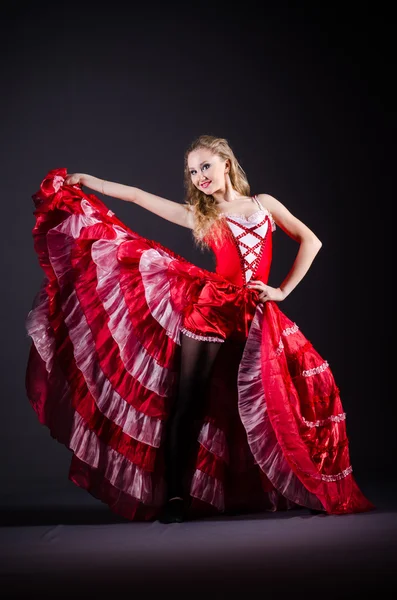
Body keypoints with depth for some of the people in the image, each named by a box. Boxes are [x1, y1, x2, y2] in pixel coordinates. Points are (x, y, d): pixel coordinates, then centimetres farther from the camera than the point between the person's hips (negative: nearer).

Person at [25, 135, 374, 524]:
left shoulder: (264, 203, 12)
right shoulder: (198, 215, 10)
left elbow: (310, 241, 10)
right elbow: (137, 196, 11)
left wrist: (283, 290, 3)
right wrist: (85, 180, 12)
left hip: (256, 316, 1)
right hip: (210, 309, 0)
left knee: (265, 403, 2)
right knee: (187, 403, -3)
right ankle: (175, 496, 2)